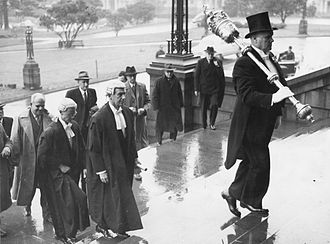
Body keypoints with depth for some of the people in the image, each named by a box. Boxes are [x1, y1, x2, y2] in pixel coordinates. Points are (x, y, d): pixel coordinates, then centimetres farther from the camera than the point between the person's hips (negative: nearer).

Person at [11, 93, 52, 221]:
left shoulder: (48, 118, 0)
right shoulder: (20, 119, -5)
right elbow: (15, 141, -3)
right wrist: (15, 158, -3)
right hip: (27, 160, -1)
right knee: (29, 187, 14)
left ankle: (46, 214, 17)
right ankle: (27, 206, 43)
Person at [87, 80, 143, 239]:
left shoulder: (128, 113, 0)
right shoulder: (99, 118, -20)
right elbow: (93, 148, -16)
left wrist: (134, 158, 11)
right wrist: (101, 170, -16)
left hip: (124, 163, 7)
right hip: (108, 165, -7)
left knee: (122, 194, 14)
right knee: (109, 195, 5)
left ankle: (118, 227, 29)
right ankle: (102, 225, 25)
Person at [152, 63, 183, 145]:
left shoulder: (176, 82, 2)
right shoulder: (159, 82, -7)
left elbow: (180, 94, 10)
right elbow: (155, 95, -5)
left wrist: (180, 104, 8)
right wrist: (156, 106, -9)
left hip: (174, 108, 2)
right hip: (162, 108, -2)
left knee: (174, 125, 9)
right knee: (160, 126, 6)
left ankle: (173, 140, 26)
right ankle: (159, 141, 20)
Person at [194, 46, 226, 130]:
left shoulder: (218, 62, 2)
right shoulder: (200, 62, 2)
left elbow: (221, 75, -5)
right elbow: (196, 76, 3)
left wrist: (217, 66, -20)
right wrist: (196, 89, 0)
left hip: (215, 88, 0)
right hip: (204, 89, 1)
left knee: (214, 105, -12)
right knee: (203, 108, 5)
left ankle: (212, 123, 8)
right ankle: (204, 125, 23)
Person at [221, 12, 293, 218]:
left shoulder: (270, 60, 8)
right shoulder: (244, 64, -20)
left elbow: (279, 86, 15)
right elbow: (247, 95, -29)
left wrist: (278, 113, 7)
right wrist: (273, 98, -41)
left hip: (264, 123, 9)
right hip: (250, 124, -9)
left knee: (250, 161, 19)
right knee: (260, 163, 0)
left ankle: (232, 193, 35)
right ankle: (253, 202, 21)